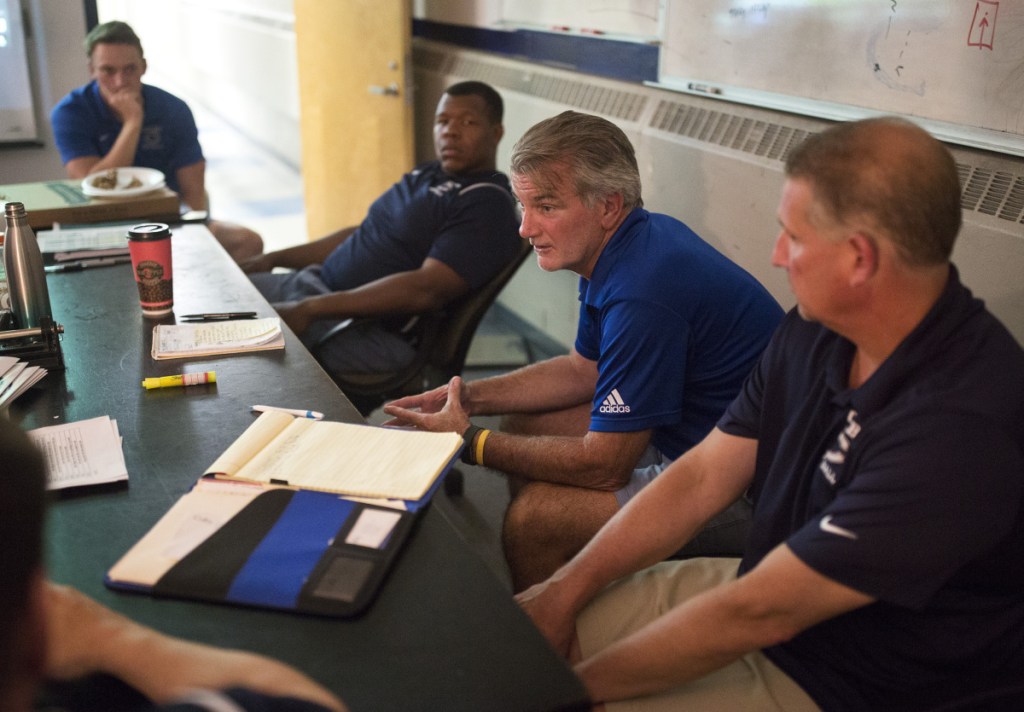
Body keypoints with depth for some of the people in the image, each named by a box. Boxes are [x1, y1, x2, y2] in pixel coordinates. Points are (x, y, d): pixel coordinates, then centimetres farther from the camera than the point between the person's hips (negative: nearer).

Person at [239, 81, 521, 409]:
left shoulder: (489, 206, -13)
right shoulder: (425, 175, 15)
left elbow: (426, 289, -24)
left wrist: (310, 308, -26)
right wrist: (273, 258, 15)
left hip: (370, 330, -9)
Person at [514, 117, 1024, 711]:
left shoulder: (960, 426, -32)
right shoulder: (814, 332, -5)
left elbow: (756, 613, -28)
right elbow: (701, 478, 0)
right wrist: (566, 590, -5)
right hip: (766, 592, 7)